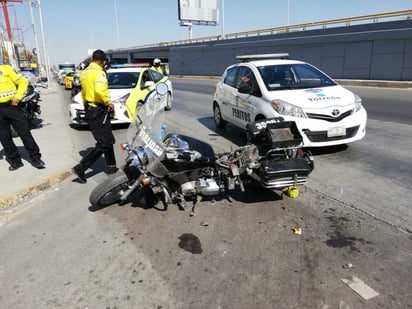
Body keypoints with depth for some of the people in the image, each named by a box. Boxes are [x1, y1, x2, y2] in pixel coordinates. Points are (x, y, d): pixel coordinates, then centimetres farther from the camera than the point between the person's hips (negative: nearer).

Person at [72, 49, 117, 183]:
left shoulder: (84, 72, 13)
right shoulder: (99, 72, -15)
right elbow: (100, 90, -32)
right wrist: (108, 102, -18)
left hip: (89, 110, 10)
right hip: (99, 112, -10)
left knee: (108, 140, 18)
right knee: (104, 144, -5)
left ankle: (111, 166, 25)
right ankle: (80, 167, -9)